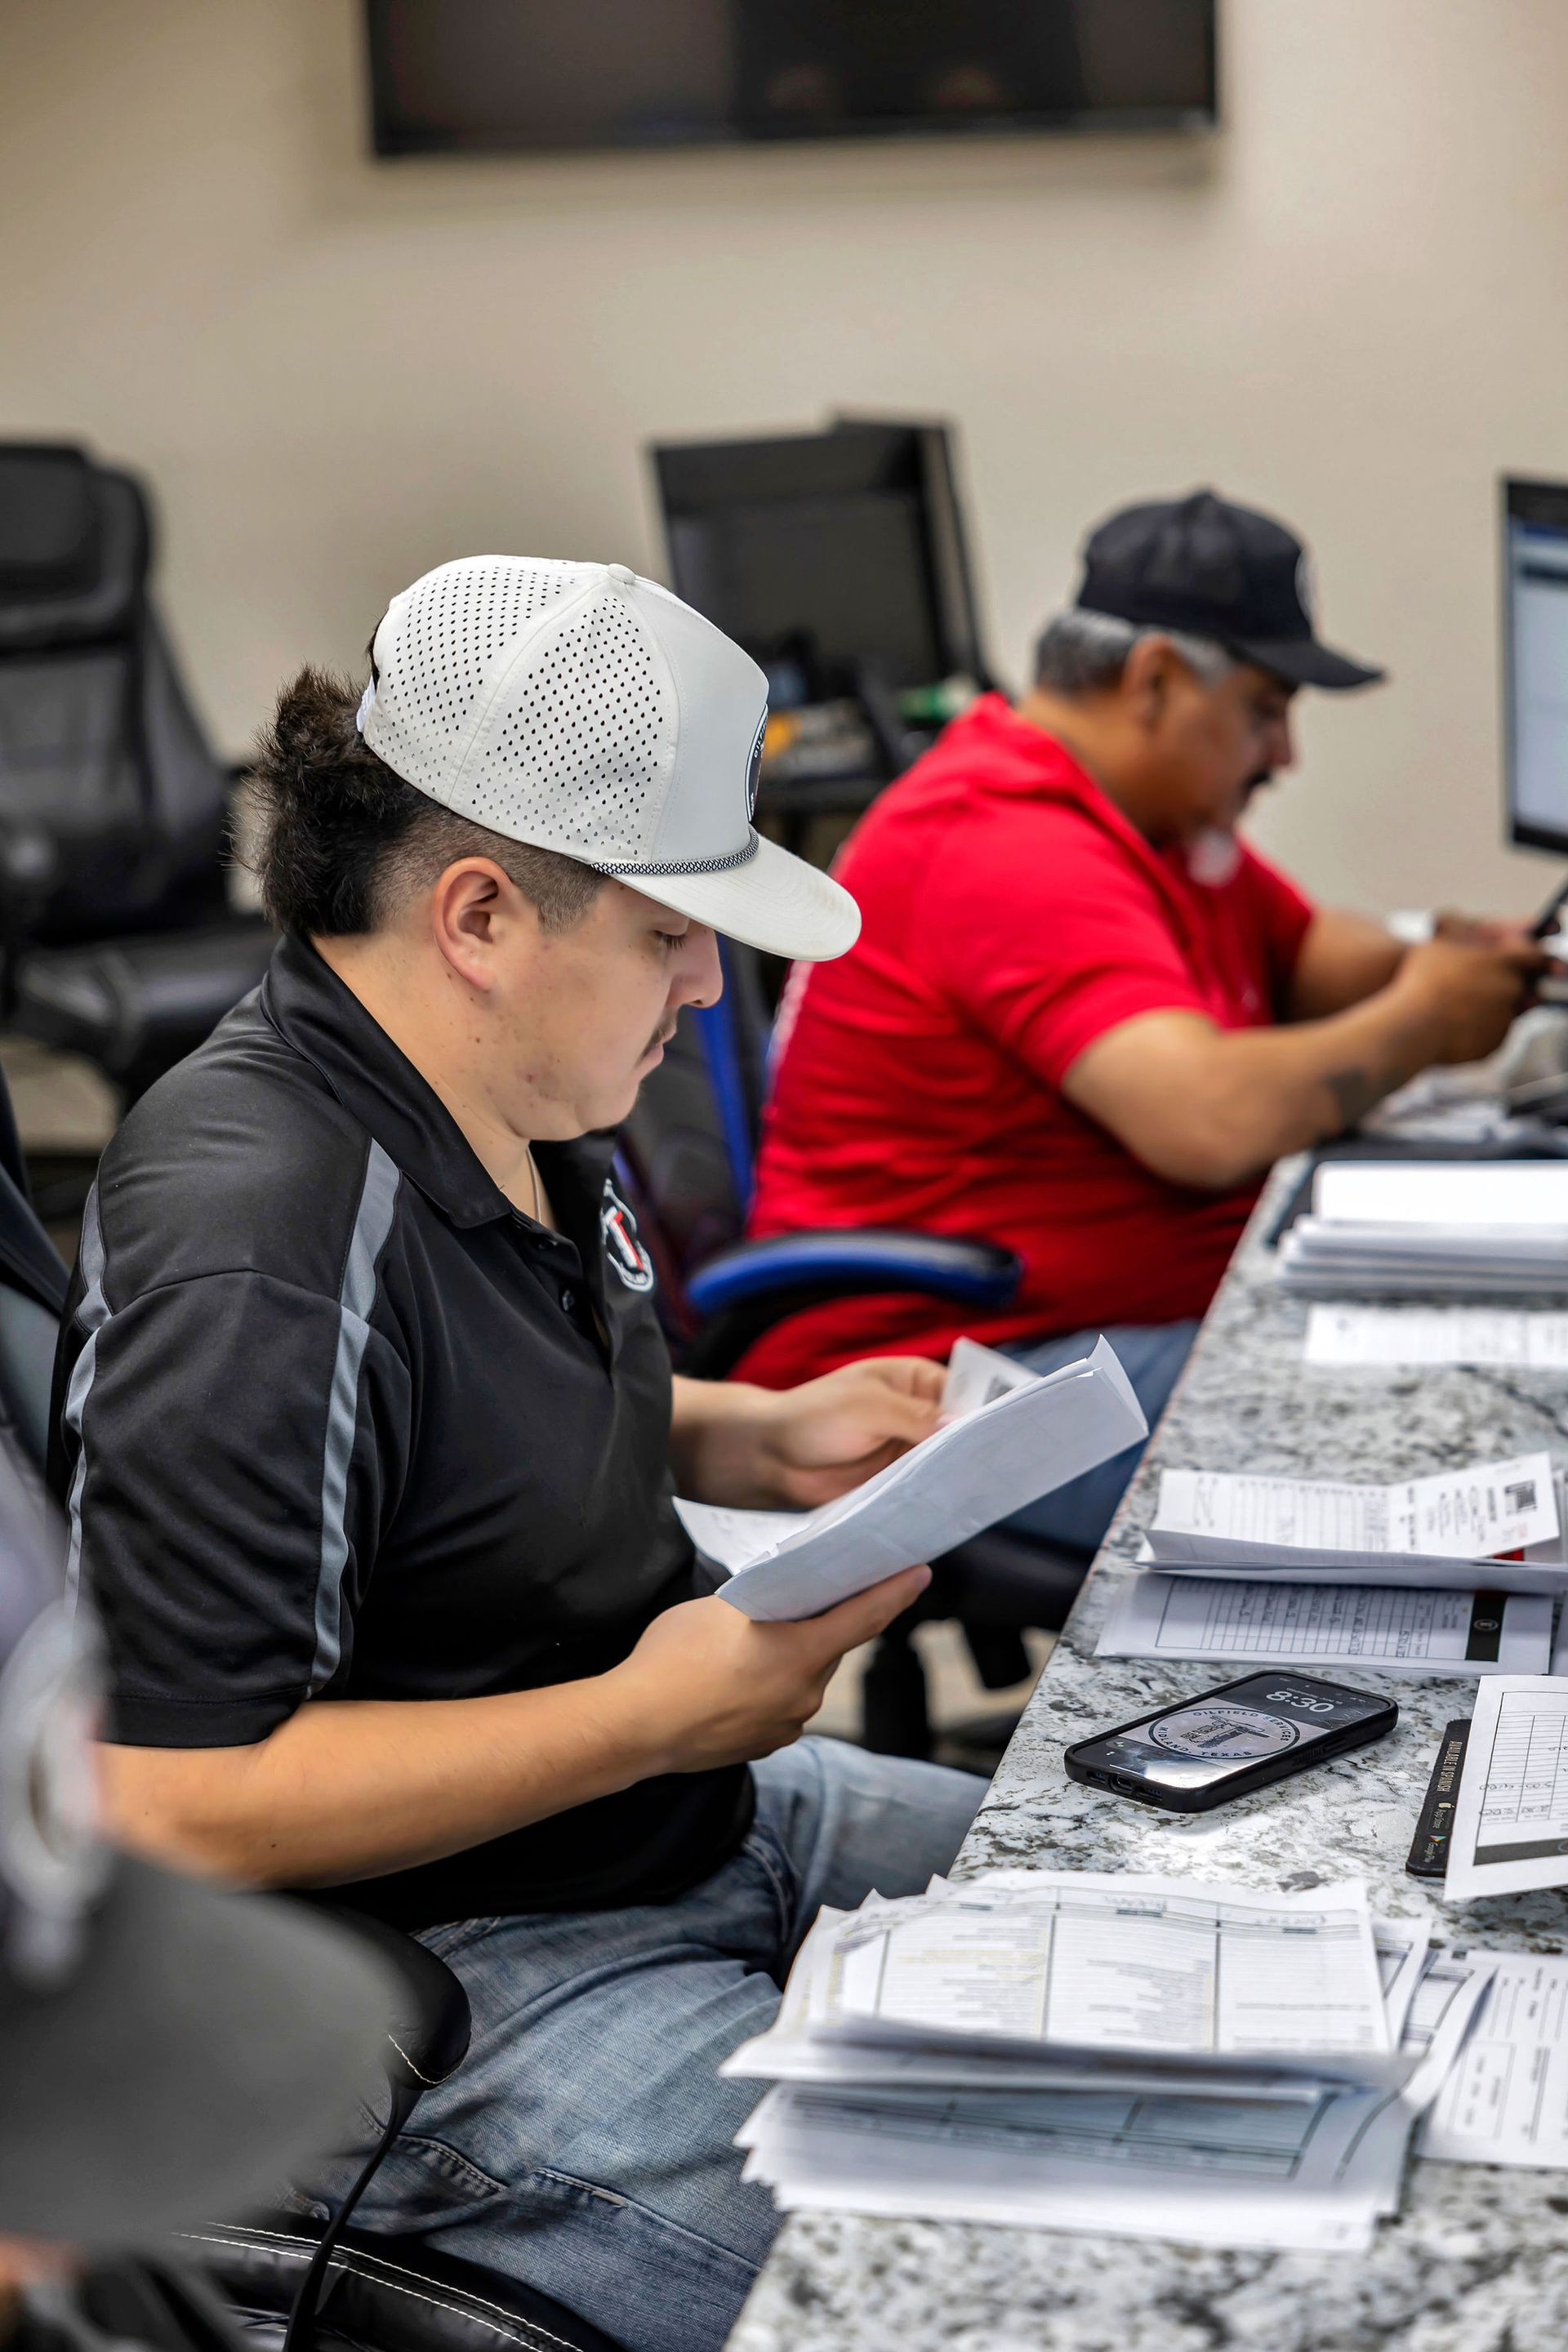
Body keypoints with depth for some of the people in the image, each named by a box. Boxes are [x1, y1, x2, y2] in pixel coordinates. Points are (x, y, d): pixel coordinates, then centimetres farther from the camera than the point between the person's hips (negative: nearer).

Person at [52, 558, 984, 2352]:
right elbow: (172, 1802, -29)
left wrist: (753, 1442, 2)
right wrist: (656, 1713, -25)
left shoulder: (519, 1112, 3)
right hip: (456, 1984, -10)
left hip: (698, 1814, 10)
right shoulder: (261, 1248, -27)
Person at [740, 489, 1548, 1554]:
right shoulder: (1011, 849, -21)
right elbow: (1215, 1121, -31)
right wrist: (1420, 1022, -14)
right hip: (956, 1373, -10)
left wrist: (1448, 963, 0)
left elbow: (1315, 958, 23)